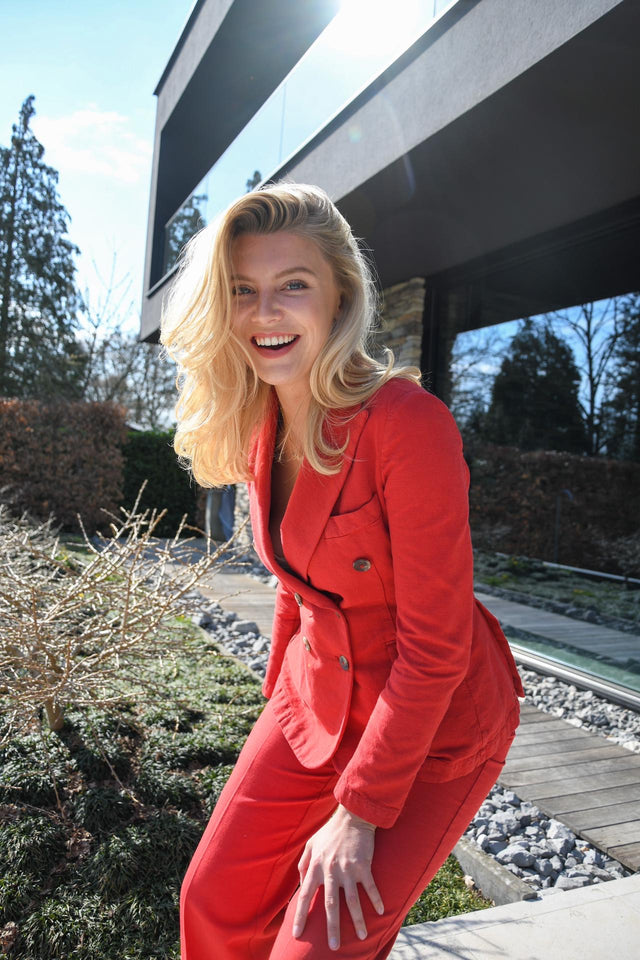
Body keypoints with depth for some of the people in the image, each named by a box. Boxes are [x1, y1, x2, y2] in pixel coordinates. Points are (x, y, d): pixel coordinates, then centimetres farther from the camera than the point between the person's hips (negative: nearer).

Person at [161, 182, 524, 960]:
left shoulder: (408, 423, -27)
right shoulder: (259, 424, -3)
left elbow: (435, 644, -23)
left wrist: (361, 812, -15)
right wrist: (281, 699, 14)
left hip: (435, 724, -6)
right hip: (318, 699, 6)